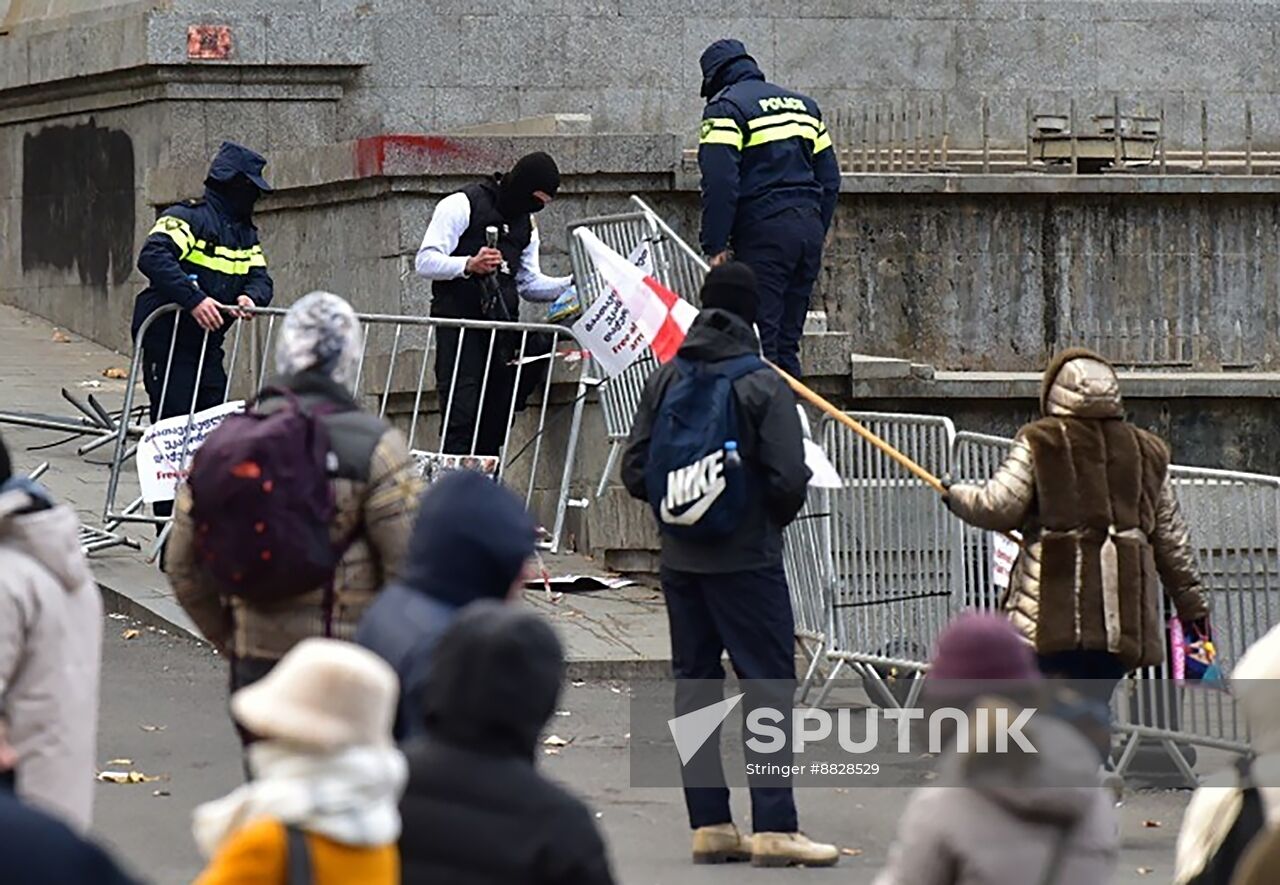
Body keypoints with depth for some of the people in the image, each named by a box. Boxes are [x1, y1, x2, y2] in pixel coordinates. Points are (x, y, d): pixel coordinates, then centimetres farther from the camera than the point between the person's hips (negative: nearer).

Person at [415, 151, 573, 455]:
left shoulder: (526, 222, 21)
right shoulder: (462, 205, -3)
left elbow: (530, 283, 22)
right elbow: (426, 261, -10)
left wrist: (572, 285, 6)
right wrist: (469, 265, -27)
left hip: (503, 325, 7)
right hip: (460, 321, -7)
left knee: (496, 419, 1)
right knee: (461, 416, -14)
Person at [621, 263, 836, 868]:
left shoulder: (665, 380, 2)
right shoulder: (764, 385, -11)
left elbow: (635, 471, 2)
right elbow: (789, 479, -16)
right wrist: (774, 517, 6)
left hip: (680, 560, 5)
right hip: (747, 559, -5)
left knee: (695, 677, 11)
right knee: (768, 679, -2)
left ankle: (709, 824, 11)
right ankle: (773, 826, -6)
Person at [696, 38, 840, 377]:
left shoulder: (725, 107, -2)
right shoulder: (804, 105, 22)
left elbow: (720, 183, -13)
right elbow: (830, 179, 21)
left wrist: (716, 246, -11)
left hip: (763, 232, -7)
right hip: (809, 228, 7)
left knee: (759, 338, -8)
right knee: (788, 341, 12)